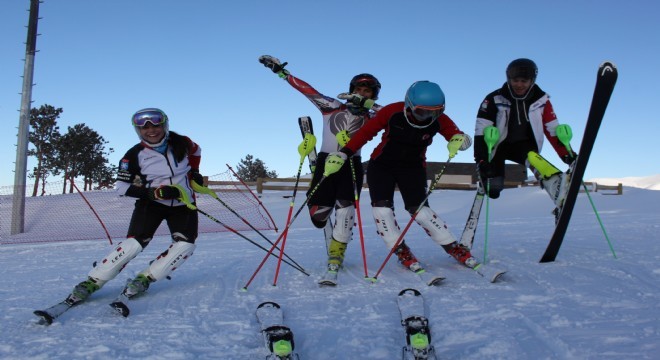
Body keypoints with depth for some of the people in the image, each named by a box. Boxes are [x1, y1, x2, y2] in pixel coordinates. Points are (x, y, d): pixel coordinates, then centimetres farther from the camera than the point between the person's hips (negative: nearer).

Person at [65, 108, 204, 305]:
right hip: (151, 202, -2)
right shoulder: (134, 155, -13)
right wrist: (154, 192, -24)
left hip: (183, 204, 3)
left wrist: (194, 172, 5)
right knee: (134, 243, -18)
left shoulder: (180, 143, -7)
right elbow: (123, 187, -13)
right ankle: (92, 282, -6)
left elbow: (196, 150, 16)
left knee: (185, 245, -16)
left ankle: (145, 279, -6)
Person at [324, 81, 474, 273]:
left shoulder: (438, 119, -15)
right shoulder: (393, 112, -22)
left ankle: (455, 249, 1)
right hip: (381, 165, 0)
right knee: (381, 208, -13)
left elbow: (457, 135, -16)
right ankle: (402, 252, 2)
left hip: (413, 168, 0)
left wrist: (459, 140, -42)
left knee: (419, 209, -13)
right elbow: (365, 132, -16)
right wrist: (342, 154, -21)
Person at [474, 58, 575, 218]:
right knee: (492, 189, -14)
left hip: (523, 146, 1)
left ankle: (562, 199, -54)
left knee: (532, 158, -34)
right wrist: (481, 160, -28)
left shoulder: (541, 100, -7)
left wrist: (567, 154, -12)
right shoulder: (494, 100, -16)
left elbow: (553, 130, -2)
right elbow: (481, 131, -18)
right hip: (497, 146, 0)